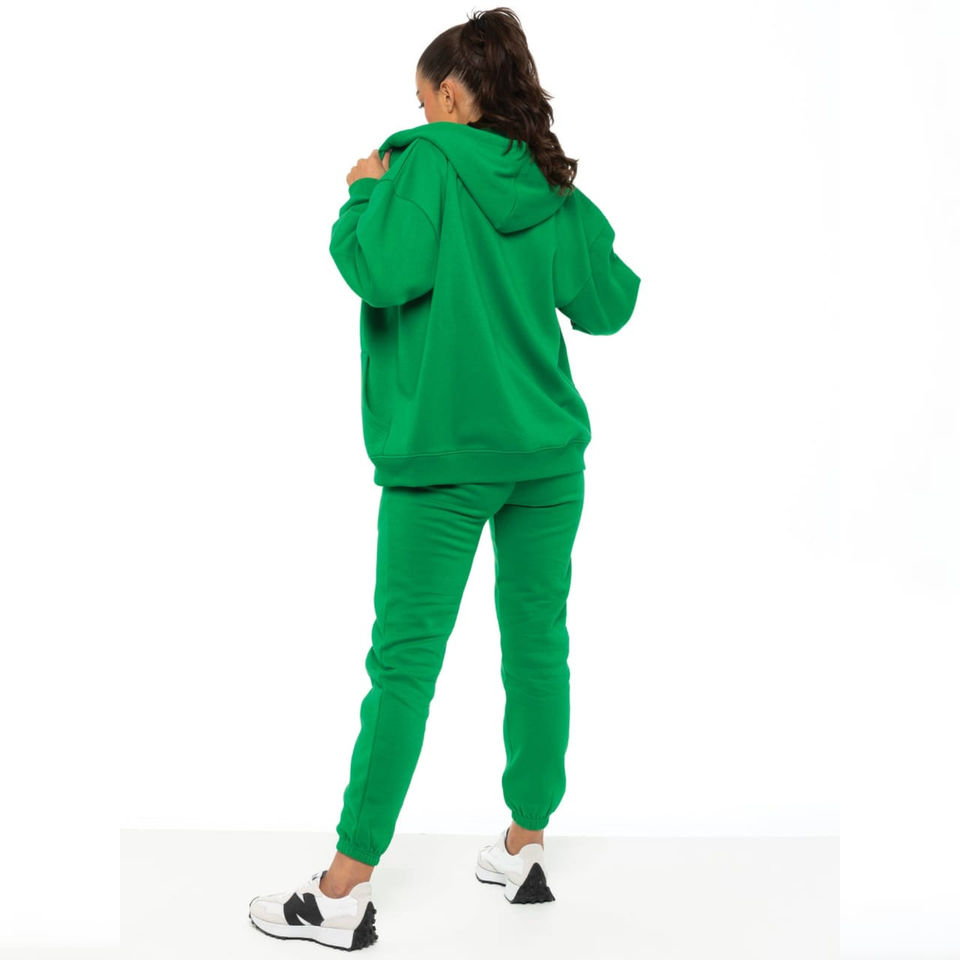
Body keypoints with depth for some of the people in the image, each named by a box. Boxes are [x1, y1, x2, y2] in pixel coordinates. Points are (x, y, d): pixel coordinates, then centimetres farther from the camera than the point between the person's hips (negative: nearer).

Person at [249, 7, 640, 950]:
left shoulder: (428, 159, -6)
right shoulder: (556, 187, 9)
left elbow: (385, 274, -18)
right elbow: (606, 305, 14)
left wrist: (365, 194, 0)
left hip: (442, 455, -5)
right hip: (546, 450, 5)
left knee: (405, 661, -2)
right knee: (537, 645, 11)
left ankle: (344, 892, 6)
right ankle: (526, 848, 24)